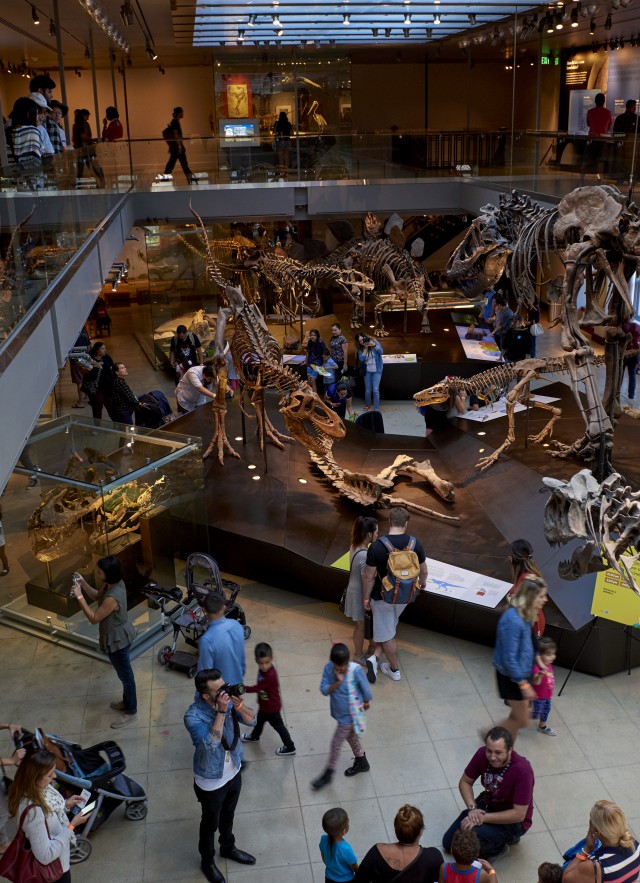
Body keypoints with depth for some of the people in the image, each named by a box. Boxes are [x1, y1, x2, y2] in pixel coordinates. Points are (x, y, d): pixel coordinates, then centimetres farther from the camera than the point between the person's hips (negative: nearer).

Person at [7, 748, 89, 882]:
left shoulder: (37, 788, -15)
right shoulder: (33, 810, -40)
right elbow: (45, 856, -32)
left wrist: (65, 804, -7)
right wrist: (72, 826, -29)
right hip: (53, 867, -8)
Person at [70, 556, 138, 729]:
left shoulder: (112, 598, -37)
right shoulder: (116, 583, -9)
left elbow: (94, 619, -25)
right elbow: (96, 596, 9)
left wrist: (79, 596, -25)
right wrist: (83, 583, -7)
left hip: (117, 640, -9)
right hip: (121, 636, 9)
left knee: (125, 676, 11)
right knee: (124, 673, 27)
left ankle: (130, 712, 30)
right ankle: (127, 702, 48)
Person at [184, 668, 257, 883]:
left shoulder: (227, 700, -15)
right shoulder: (193, 716, -32)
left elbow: (251, 721, -11)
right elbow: (211, 743, -41)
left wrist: (239, 705, -29)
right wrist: (221, 711, -44)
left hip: (234, 772, 5)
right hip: (211, 781, -5)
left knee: (228, 815, 29)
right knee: (210, 823, 19)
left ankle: (228, 847, 55)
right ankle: (207, 862, 44)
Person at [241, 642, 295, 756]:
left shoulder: (270, 675, -39)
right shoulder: (263, 669, -13)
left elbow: (256, 688, -33)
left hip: (272, 707, -8)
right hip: (264, 705, 8)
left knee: (278, 726, 12)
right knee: (260, 720, 32)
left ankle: (290, 747, 31)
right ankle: (254, 736, 60)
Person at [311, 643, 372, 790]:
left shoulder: (356, 670, -29)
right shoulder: (329, 668, -18)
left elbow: (365, 687, -13)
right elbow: (324, 690, -18)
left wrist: (366, 702, 4)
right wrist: (338, 681, -32)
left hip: (350, 714, -5)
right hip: (338, 712, 5)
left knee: (336, 744, 7)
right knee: (351, 737, 26)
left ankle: (328, 774, 28)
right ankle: (362, 763, 50)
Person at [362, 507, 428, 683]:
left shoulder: (376, 546, -23)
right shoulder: (415, 543, -13)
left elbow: (369, 577, -16)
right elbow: (423, 570, 1)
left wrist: (366, 597, 0)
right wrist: (422, 582, 24)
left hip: (383, 597, -3)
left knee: (387, 634, 14)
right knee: (389, 628, 25)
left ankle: (394, 670, 25)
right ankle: (375, 658, 18)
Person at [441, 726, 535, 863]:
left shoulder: (522, 770, -32)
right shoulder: (482, 754, -17)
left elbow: (519, 814, -28)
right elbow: (465, 782, -2)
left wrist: (483, 818, -29)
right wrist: (472, 808, -20)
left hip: (514, 821, -6)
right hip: (487, 803, 6)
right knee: (449, 843, 1)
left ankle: (498, 850, 3)